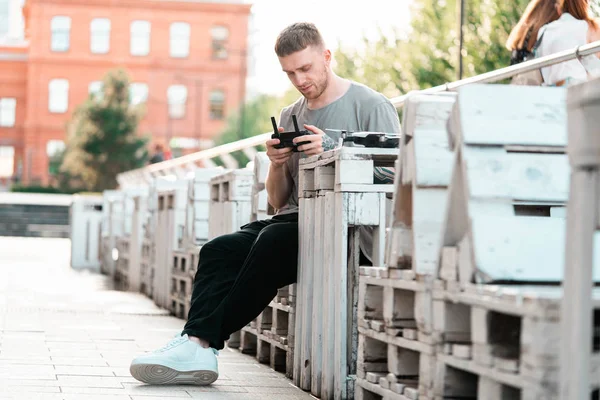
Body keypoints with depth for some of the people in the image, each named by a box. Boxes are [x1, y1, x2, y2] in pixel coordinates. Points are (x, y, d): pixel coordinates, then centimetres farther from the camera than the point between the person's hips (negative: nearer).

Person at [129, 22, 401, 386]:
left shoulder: (370, 106, 2)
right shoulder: (290, 117, 21)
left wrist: (334, 150, -17)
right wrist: (277, 164, 0)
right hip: (296, 221, 6)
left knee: (271, 242, -33)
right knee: (219, 250, -19)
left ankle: (203, 341, -32)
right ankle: (196, 345, -36)